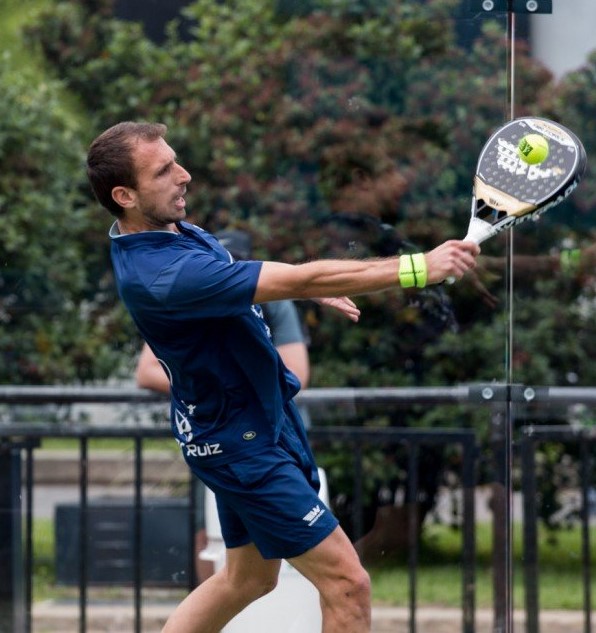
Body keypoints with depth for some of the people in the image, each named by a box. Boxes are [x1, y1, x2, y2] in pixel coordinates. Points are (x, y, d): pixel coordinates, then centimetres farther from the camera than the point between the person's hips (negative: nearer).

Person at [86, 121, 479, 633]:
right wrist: (418, 268, -36)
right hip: (240, 443, -10)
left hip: (264, 414, 10)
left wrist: (302, 286, 11)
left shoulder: (166, 226, -3)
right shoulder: (164, 276, -33)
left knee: (249, 577, 23)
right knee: (347, 583, -7)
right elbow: (299, 281, -36)